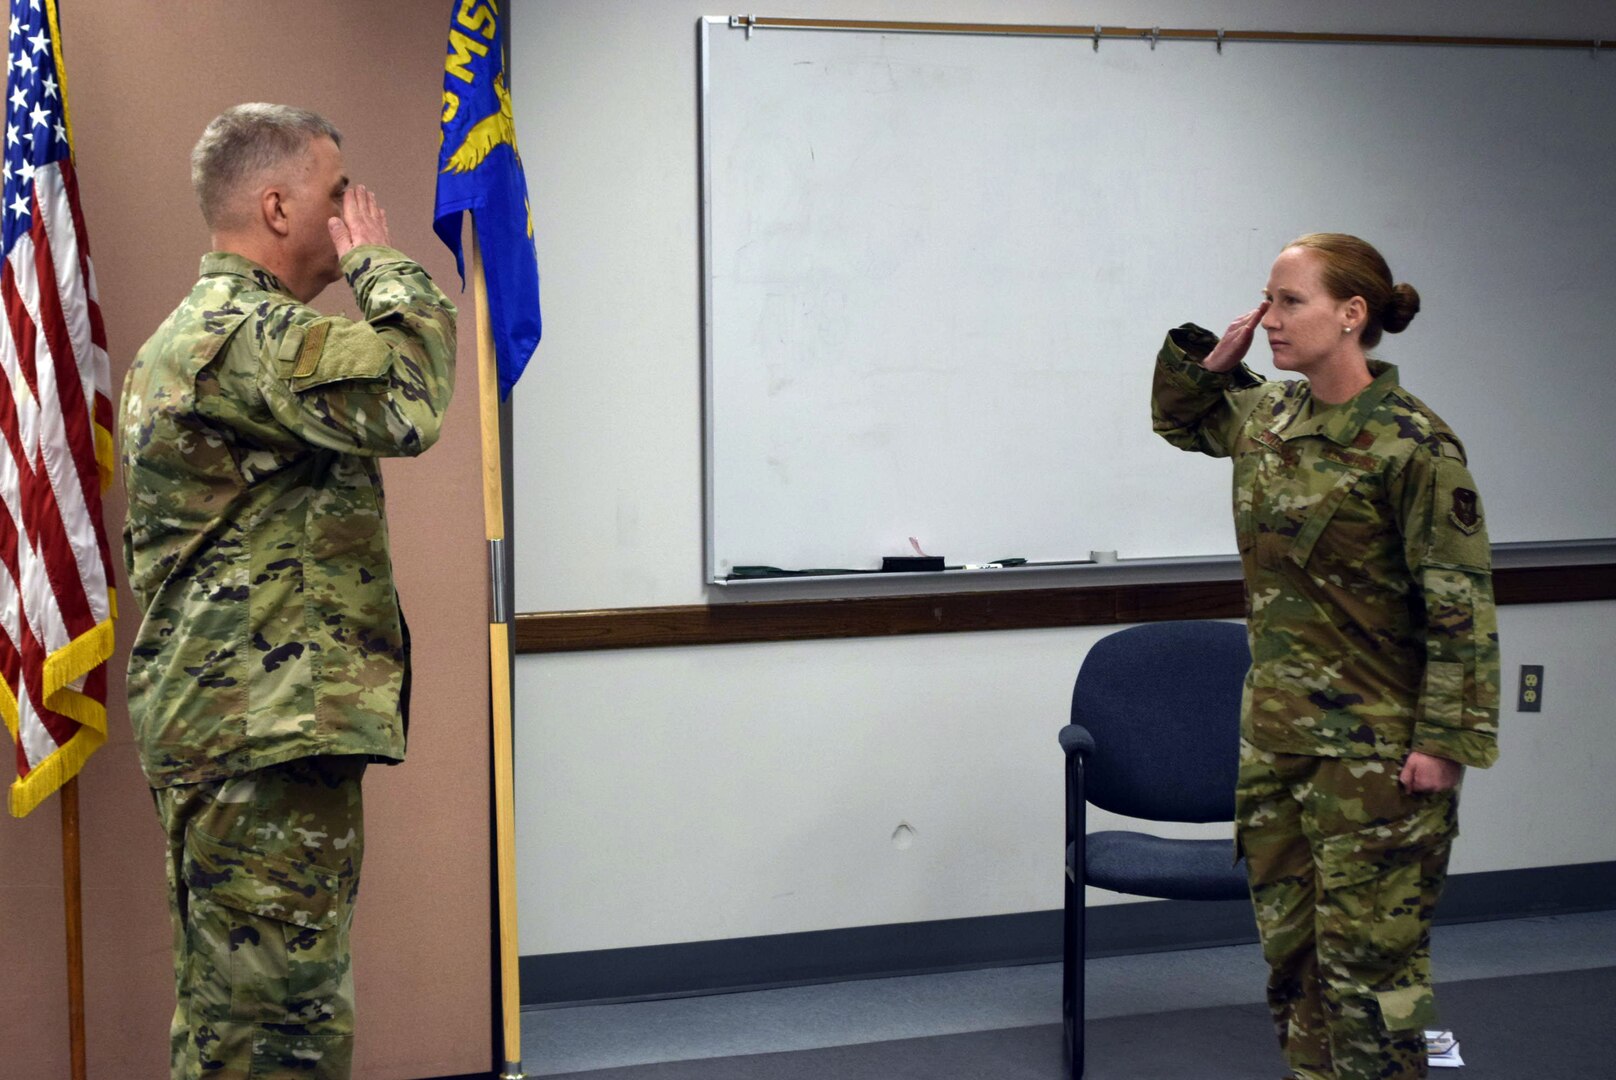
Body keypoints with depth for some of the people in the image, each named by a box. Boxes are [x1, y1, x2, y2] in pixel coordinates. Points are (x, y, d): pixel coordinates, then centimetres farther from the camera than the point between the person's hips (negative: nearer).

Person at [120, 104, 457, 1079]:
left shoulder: (196, 332, 21)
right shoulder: (241, 336, -15)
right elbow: (405, 398, -30)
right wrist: (381, 260, -13)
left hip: (228, 731, 11)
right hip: (266, 739, -11)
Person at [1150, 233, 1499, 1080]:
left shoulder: (1412, 445, -16)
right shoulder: (1266, 416, 5)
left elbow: (1461, 606, -15)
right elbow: (1180, 419, 27)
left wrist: (1445, 742, -17)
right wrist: (1210, 359, 6)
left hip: (1374, 746, -7)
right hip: (1276, 727, 7)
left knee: (1368, 949, -1)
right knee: (1289, 937, 15)